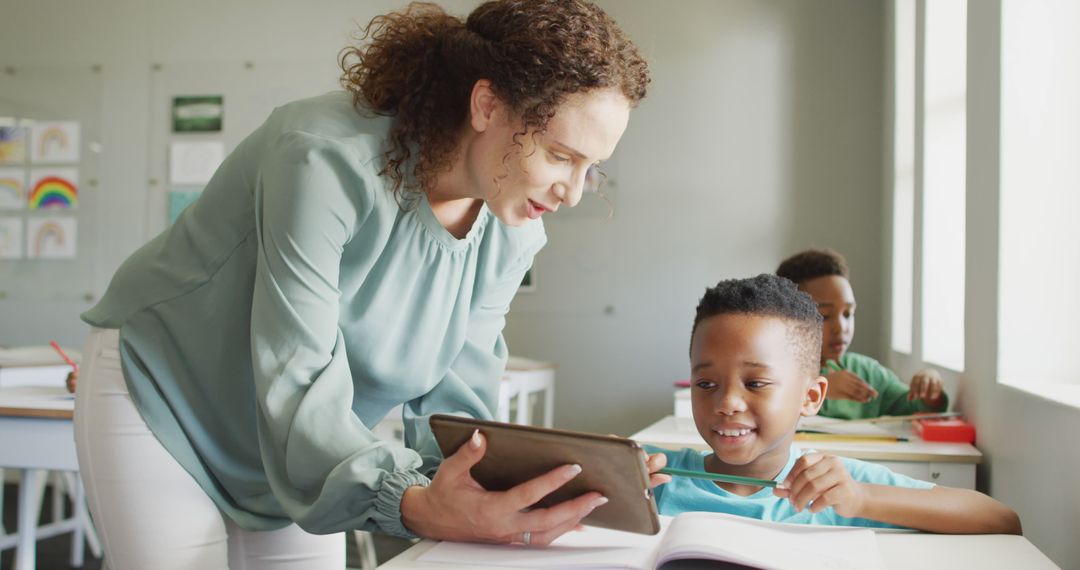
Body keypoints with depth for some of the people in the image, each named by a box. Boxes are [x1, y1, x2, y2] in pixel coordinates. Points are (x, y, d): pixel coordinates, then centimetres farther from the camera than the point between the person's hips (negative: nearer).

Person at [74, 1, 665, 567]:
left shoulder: (511, 235, -12)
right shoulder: (329, 159, -33)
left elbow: (451, 396, -11)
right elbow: (298, 381, -36)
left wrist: (501, 485, -30)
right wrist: (412, 504, -49)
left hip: (300, 440, 6)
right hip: (157, 399, -5)